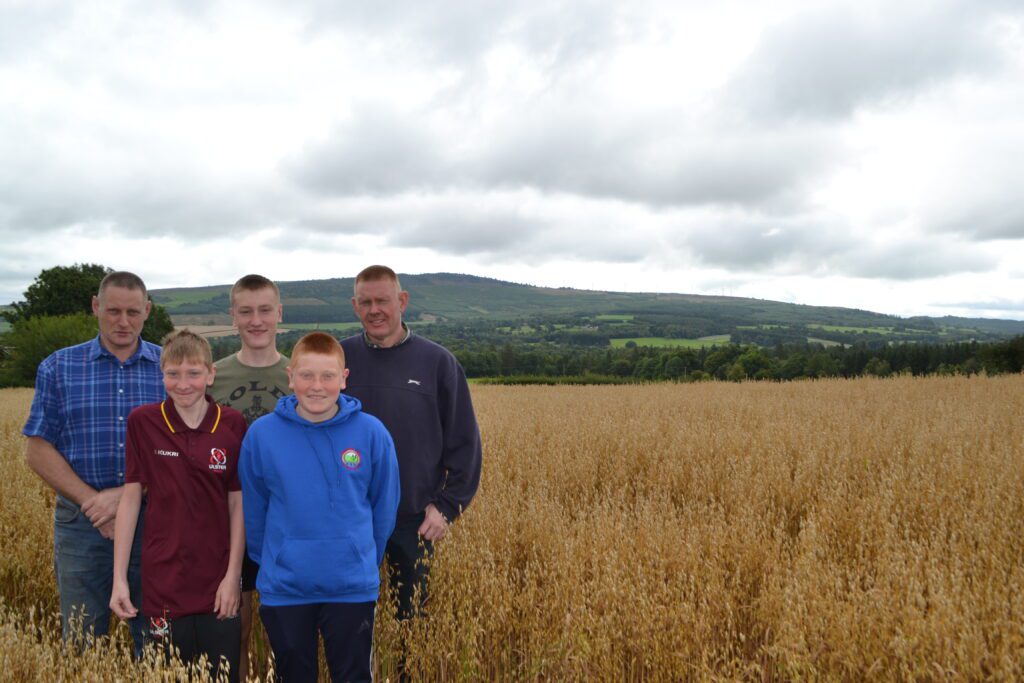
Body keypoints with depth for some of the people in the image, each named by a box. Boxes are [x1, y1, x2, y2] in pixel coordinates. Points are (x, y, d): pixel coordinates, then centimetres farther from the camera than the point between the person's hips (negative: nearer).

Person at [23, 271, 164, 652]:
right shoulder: (59, 368, 5)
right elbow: (38, 450, 1)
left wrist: (129, 494, -13)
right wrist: (93, 502, -11)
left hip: (155, 521, 0)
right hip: (81, 524, 1)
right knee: (82, 643, 10)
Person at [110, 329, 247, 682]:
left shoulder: (233, 424, -4)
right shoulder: (142, 422, -5)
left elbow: (238, 503, 0)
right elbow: (130, 499, -1)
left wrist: (233, 575, -4)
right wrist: (119, 578, -2)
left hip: (219, 582, 1)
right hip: (164, 582, 0)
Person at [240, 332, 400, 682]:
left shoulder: (372, 433, -10)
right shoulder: (261, 435, -8)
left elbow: (384, 507, 2)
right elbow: (253, 509, 4)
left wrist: (365, 561, 8)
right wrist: (269, 562, 9)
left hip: (353, 588, -1)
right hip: (284, 588, 1)